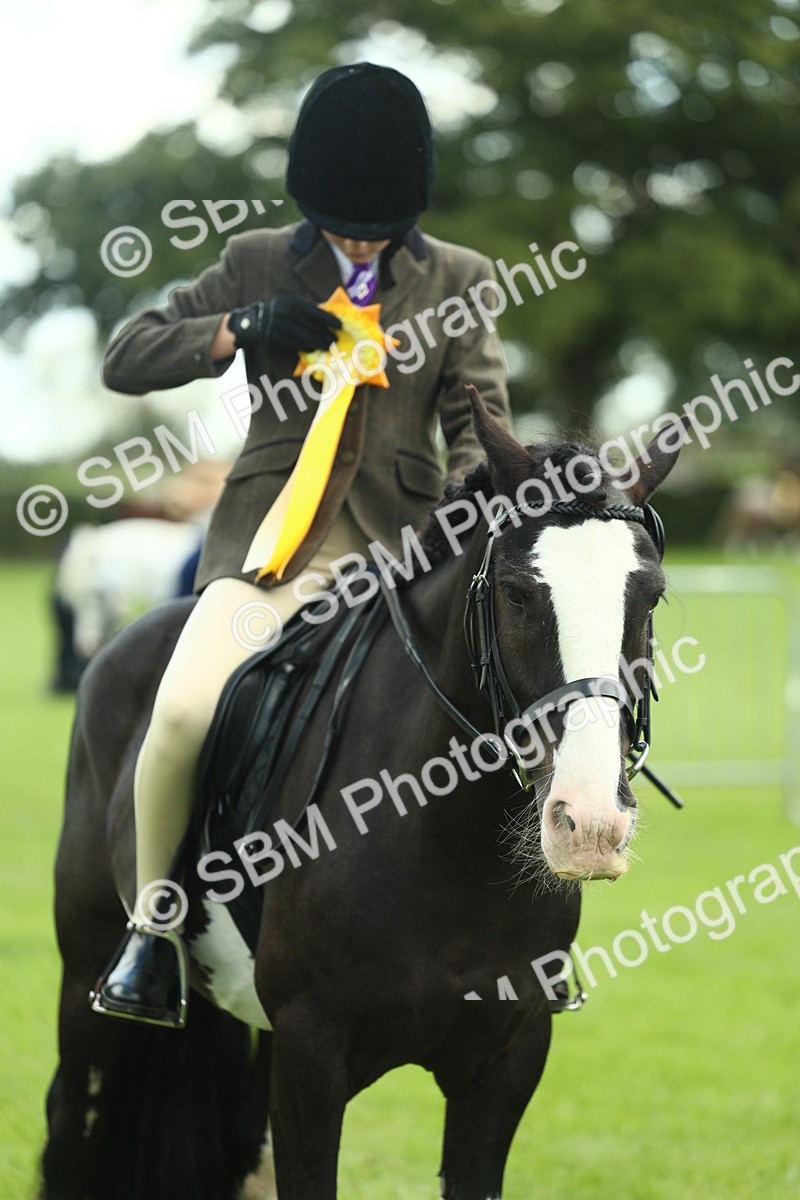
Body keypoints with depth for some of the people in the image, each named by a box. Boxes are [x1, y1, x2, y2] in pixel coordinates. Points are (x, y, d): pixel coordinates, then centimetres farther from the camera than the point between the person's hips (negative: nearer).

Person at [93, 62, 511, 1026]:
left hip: (399, 544, 1)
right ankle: (150, 929, -3)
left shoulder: (457, 279, 10)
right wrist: (242, 328, -11)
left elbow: (480, 425, 6)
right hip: (273, 538, -1)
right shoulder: (259, 265, 9)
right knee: (182, 713, -26)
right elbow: (126, 360, 5)